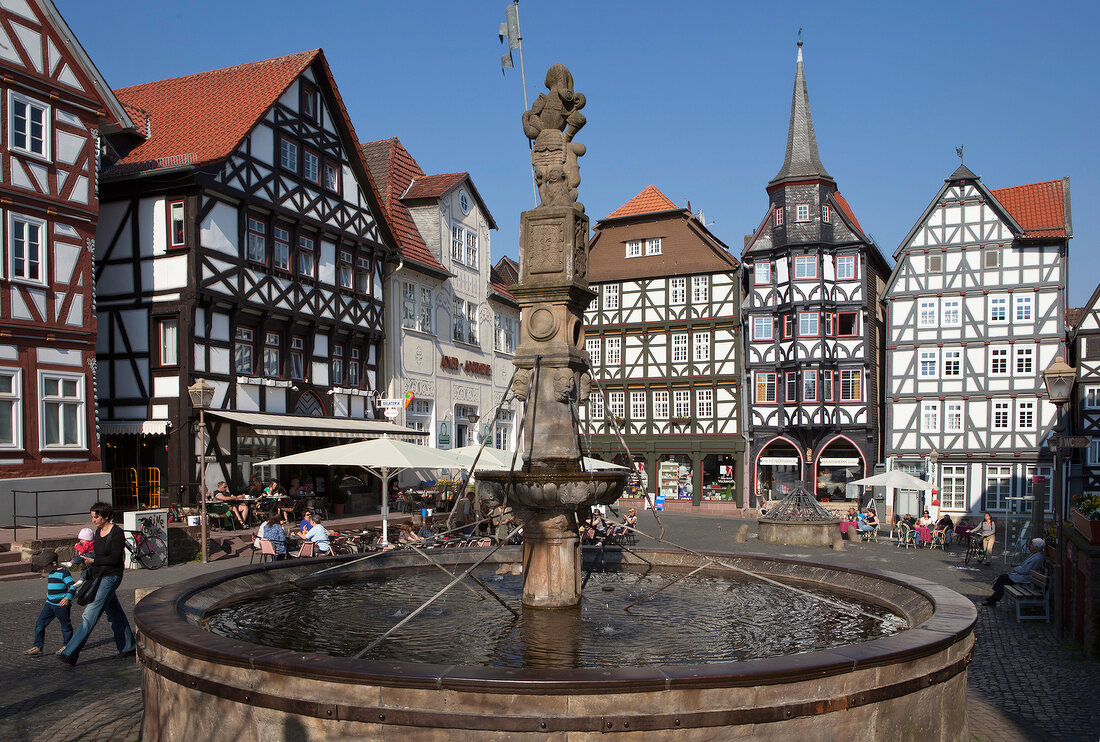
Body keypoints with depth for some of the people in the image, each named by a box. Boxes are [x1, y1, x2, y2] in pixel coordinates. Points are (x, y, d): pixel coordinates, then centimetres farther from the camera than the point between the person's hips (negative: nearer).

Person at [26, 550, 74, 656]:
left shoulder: (63, 572, -14)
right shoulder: (51, 573, 12)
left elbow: (73, 586, -21)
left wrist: (67, 598, -34)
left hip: (61, 605, -8)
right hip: (49, 604, 8)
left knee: (65, 625, 5)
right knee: (40, 624, 0)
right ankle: (38, 647, 6)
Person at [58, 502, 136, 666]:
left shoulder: (116, 532, -15)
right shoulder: (98, 531, 10)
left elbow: (115, 558, -18)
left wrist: (93, 561, -15)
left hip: (111, 577, -9)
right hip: (99, 577, 9)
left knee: (90, 614, -11)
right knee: (114, 613, 15)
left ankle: (70, 653, -12)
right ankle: (127, 646, 25)